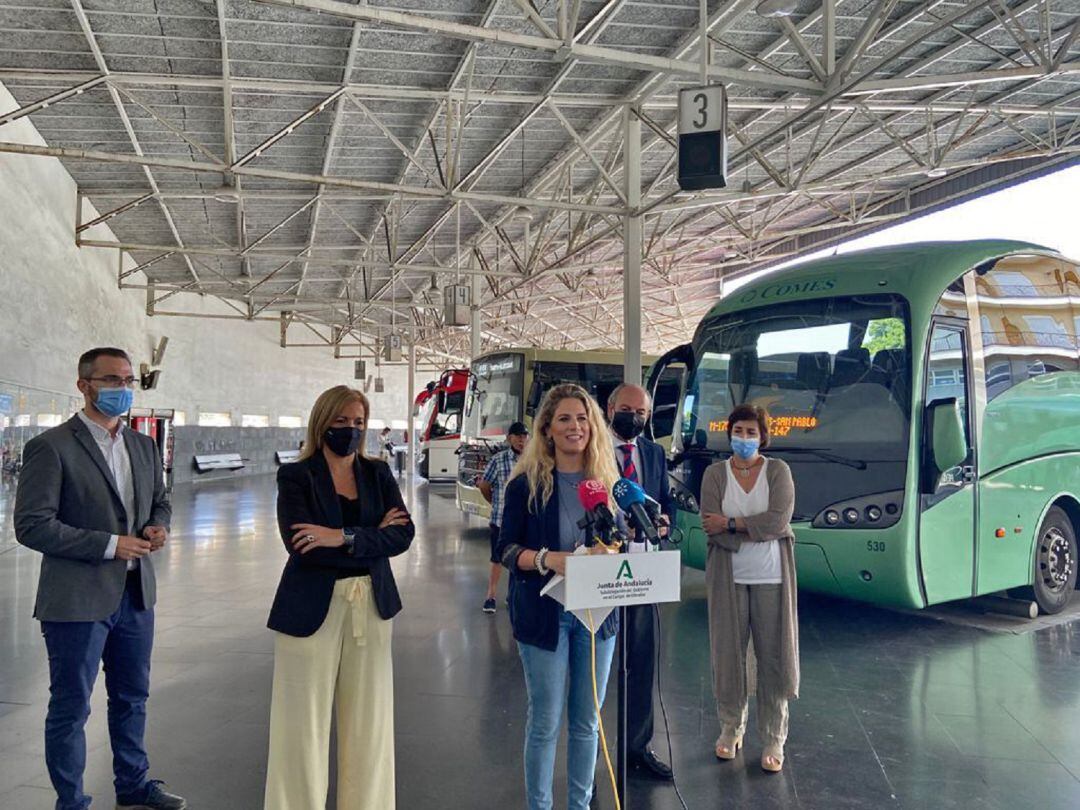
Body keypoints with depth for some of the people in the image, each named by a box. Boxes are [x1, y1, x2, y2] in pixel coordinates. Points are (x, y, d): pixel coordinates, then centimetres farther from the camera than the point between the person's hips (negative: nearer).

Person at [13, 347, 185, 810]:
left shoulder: (143, 446, 9)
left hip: (135, 593, 7)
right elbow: (31, 525, -17)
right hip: (78, 599, -7)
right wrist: (109, 545, -20)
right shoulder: (52, 447, -12)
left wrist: (158, 527, -3)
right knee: (70, 708, 8)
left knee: (132, 697, 20)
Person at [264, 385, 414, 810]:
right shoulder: (295, 476, -4)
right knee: (306, 723, 4)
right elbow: (301, 545, -17)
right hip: (312, 610, -3)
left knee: (369, 719, 11)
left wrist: (345, 538, -18)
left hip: (371, 607, 4)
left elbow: (403, 534, -5)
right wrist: (373, 535, -12)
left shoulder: (378, 474, 7)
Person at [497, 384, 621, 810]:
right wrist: (547, 559, -24)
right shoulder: (526, 483, -6)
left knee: (586, 722, 14)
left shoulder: (607, 481, 3)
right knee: (545, 722, 6)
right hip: (544, 614, -3)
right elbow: (506, 548, -6)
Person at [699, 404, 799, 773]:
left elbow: (779, 520, -14)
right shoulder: (715, 473, 1)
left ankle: (774, 738, 18)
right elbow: (713, 530, -9)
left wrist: (731, 524, -13)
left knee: (774, 655, 4)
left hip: (771, 576, 0)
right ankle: (731, 727, 25)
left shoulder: (778, 470, 0)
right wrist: (759, 530, -15)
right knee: (728, 653, 6)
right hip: (728, 576, 0)